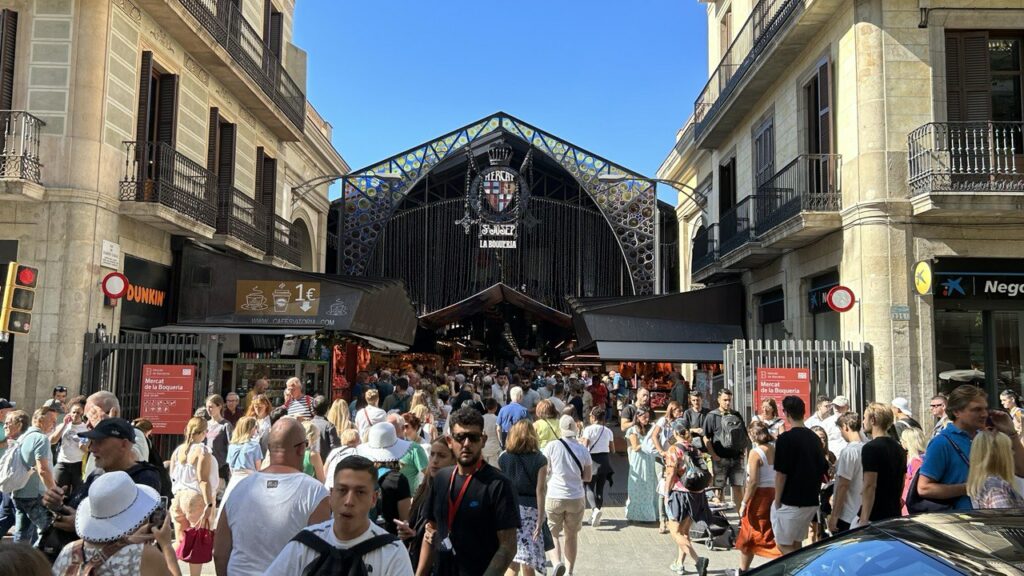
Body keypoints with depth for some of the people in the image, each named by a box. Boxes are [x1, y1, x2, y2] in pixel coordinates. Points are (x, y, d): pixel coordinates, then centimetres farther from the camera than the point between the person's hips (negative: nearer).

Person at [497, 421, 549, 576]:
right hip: (530, 509, -2)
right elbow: (540, 490, -9)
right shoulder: (540, 460, -5)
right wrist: (541, 517, -8)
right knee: (528, 560, 6)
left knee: (511, 559, 10)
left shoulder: (503, 457, 1)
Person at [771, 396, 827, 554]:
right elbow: (824, 469, 13)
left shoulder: (785, 438, -15)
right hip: (812, 501, 7)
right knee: (796, 544, 19)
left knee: (784, 546, 4)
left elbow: (781, 473, -15)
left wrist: (777, 501, -6)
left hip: (790, 503, -7)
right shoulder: (814, 438, 7)